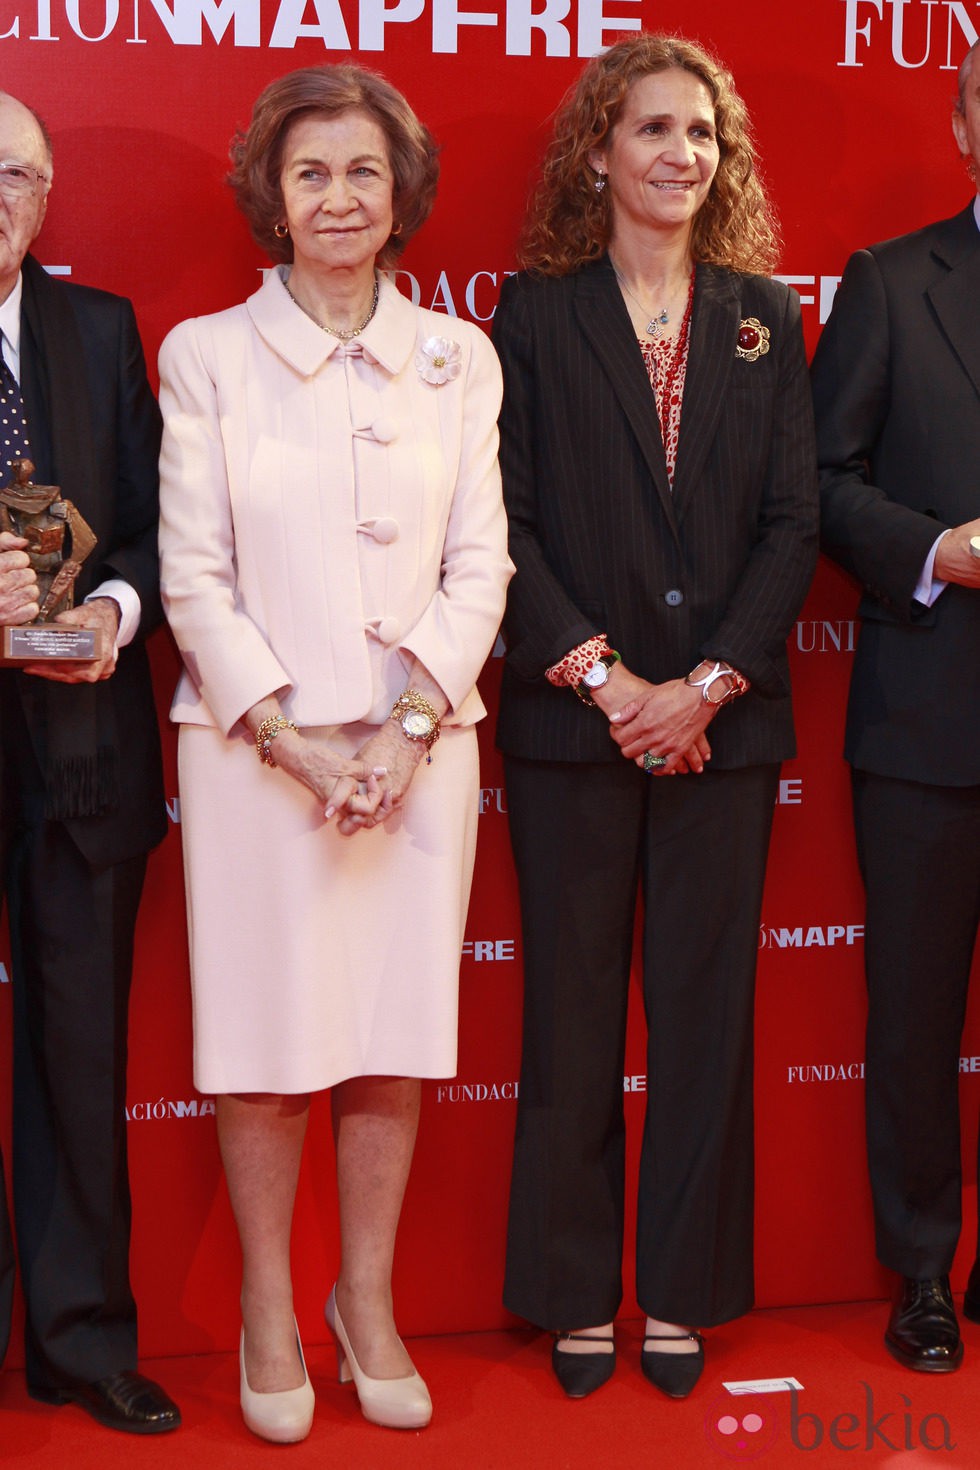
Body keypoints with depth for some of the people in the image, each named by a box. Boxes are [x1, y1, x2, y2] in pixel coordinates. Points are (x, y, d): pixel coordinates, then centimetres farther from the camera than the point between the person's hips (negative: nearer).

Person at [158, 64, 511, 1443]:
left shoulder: (458, 360, 8)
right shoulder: (207, 356, 2)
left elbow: (479, 563, 4)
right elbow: (195, 577, -3)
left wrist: (409, 728, -8)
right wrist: (292, 740, -11)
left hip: (419, 747, 2)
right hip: (256, 747, -2)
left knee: (397, 1036, 7)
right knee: (266, 1035, 3)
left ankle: (368, 1301, 24)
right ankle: (269, 1311, 20)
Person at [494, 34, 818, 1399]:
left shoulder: (765, 317, 9)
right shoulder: (534, 314, 3)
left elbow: (792, 519, 3)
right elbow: (508, 520, -4)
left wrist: (708, 682, -9)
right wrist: (604, 676, -12)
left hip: (725, 718, 2)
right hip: (573, 719, -2)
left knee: (705, 1001, 7)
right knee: (572, 1003, 6)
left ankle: (684, 1291, 20)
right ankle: (575, 1294, 19)